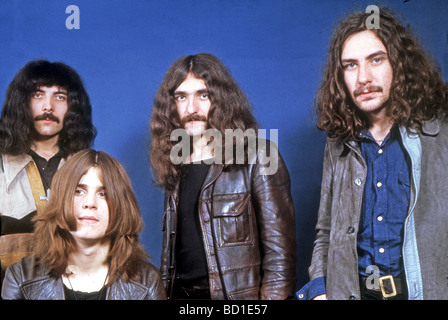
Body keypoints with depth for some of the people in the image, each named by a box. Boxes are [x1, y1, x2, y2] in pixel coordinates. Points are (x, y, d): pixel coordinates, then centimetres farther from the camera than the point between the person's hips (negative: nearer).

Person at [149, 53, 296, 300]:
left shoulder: (256, 158, -7)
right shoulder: (174, 167, 10)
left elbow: (279, 250, -10)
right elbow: (170, 249, 14)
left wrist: (275, 295, -16)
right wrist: (163, 292, 7)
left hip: (237, 292, -4)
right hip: (178, 292, 5)